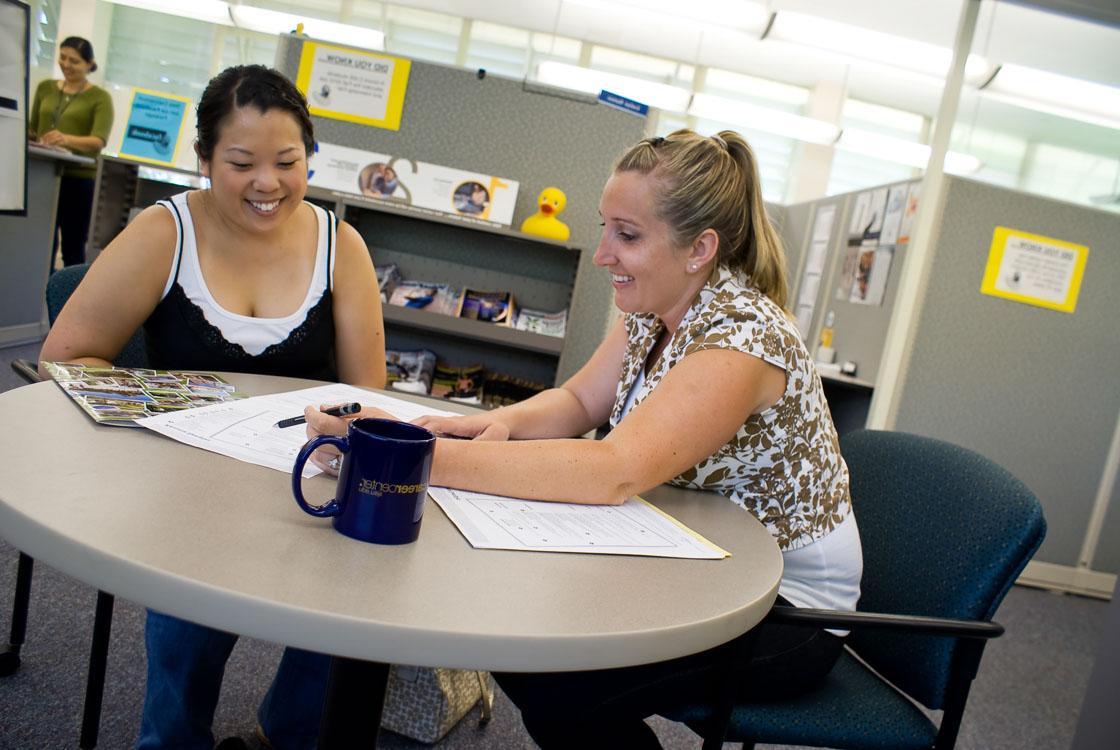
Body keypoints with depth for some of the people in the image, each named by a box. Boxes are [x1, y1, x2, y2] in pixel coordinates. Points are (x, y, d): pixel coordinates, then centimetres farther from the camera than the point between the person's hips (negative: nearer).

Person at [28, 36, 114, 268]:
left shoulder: (100, 97, 1)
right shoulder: (45, 88, 14)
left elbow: (99, 141, -14)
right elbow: (32, 130, 22)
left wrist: (67, 140, -32)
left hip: (79, 178, -4)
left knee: (73, 248, -1)